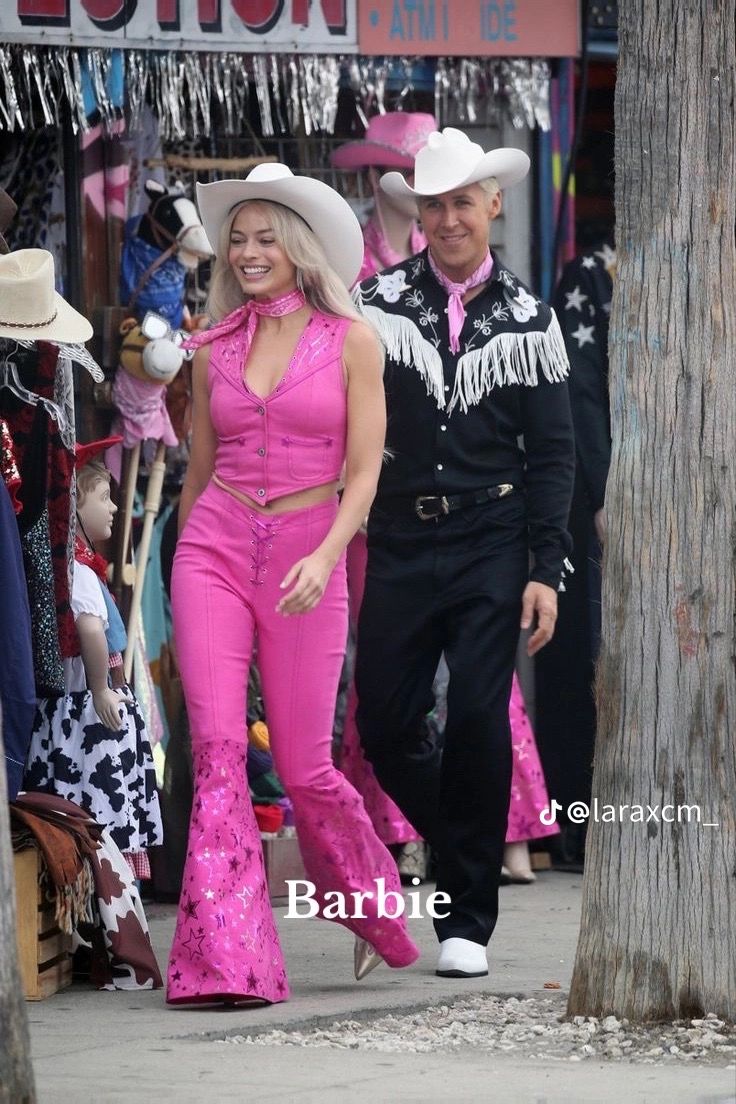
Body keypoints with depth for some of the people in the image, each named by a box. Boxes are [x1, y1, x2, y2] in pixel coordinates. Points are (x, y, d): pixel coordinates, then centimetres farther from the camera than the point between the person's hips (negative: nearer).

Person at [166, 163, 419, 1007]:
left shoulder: (351, 342, 0)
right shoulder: (216, 349, 10)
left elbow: (365, 471, -4)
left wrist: (326, 556, -19)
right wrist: (177, 584, 23)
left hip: (305, 559, -2)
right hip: (214, 548, 3)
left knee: (304, 766, 2)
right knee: (217, 747, -11)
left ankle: (372, 909, 30)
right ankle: (225, 959, -14)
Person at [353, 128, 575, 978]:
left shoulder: (528, 322, 6)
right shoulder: (378, 303, 4)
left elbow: (552, 454, 6)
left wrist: (546, 571, -2)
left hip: (492, 541, -1)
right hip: (399, 540, 1)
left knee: (478, 721, -10)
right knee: (385, 726, -1)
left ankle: (468, 921, -1)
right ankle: (466, 859, 25)